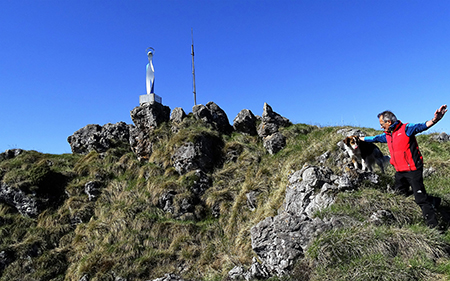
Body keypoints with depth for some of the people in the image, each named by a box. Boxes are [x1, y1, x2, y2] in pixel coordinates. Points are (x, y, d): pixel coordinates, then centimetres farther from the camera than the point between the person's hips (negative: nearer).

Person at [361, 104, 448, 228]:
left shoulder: (406, 128, -10)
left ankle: (433, 225, 8)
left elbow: (421, 126, -27)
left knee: (421, 198, -7)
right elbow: (374, 138, 26)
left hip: (413, 170, -8)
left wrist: (434, 120, -47)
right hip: (400, 172, 8)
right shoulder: (387, 135, 12)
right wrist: (359, 138, 34)